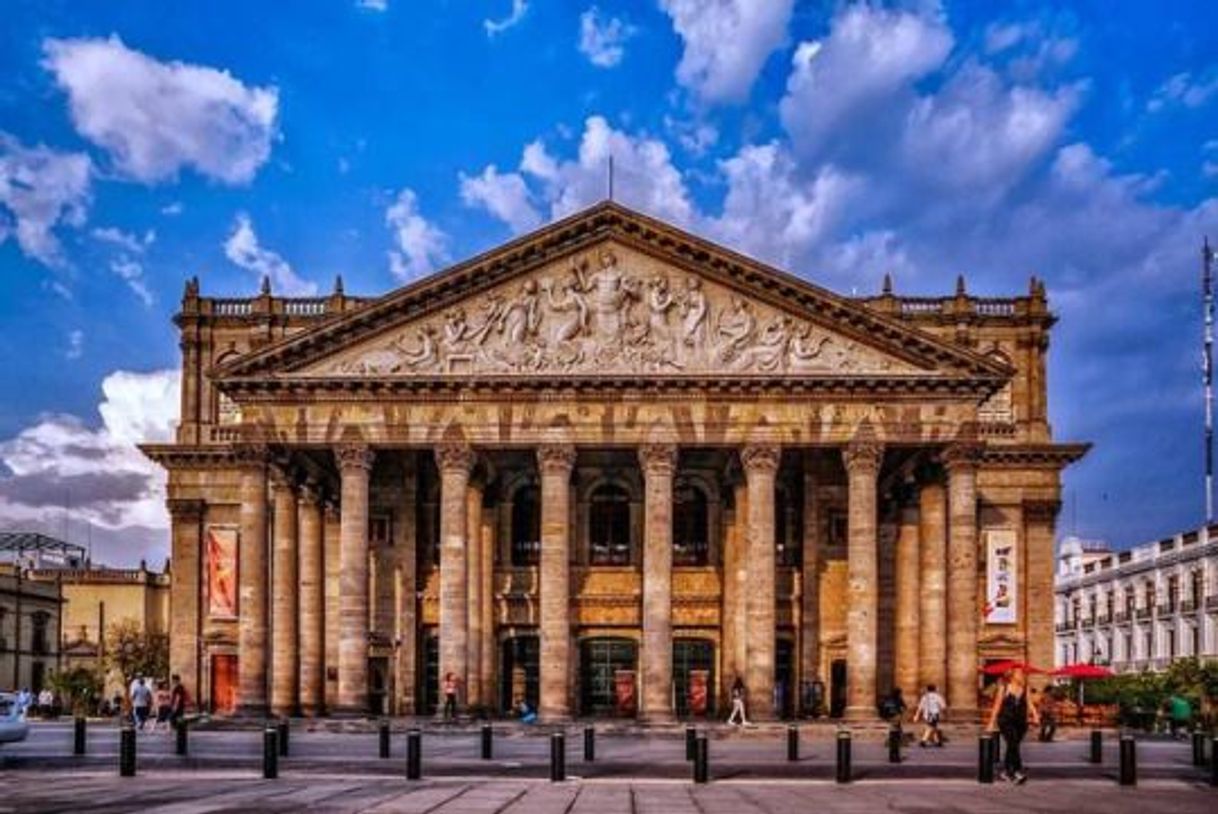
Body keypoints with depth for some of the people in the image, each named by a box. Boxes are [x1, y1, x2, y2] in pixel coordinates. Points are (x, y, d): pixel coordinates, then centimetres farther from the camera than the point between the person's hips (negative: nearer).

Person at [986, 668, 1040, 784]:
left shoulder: (1025, 688, 7)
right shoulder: (1004, 688, -1)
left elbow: (1029, 704, 2)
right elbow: (997, 705, 3)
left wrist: (1035, 716, -16)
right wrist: (992, 722, 3)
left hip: (1021, 721, 4)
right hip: (1006, 721, -4)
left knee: (1011, 746, 11)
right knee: (1013, 745, -18)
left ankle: (1006, 771, 26)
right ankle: (1019, 772, -24)